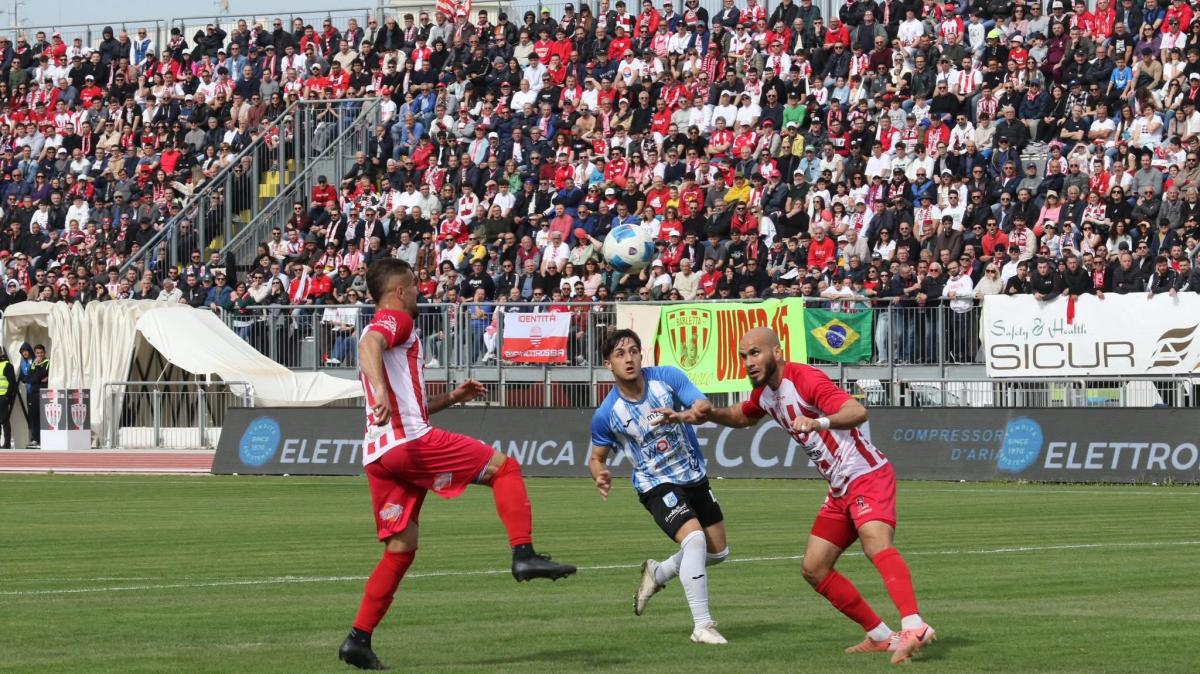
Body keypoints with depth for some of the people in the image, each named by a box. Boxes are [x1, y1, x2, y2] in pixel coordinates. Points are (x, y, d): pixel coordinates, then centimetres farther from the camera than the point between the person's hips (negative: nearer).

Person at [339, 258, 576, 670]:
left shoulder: (383, 328, 31)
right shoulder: (396, 319, 1)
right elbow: (368, 346, -24)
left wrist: (451, 398, 31)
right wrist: (380, 391, -40)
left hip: (380, 455, 9)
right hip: (411, 441, -9)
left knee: (400, 549, 11)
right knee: (504, 467, -2)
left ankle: (359, 639, 5)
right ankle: (524, 555, -16)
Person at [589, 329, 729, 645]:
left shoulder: (667, 378, -11)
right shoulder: (606, 414, -14)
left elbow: (704, 406, -21)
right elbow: (597, 457, 1)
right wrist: (600, 475, -23)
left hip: (694, 476, 5)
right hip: (657, 486, -4)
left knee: (717, 552, 14)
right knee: (694, 539, -27)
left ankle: (657, 573, 39)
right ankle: (702, 625, -21)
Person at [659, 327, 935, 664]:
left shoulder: (805, 380, -18)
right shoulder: (764, 393, 10)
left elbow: (857, 411, -33)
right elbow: (743, 416, 35)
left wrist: (819, 423, -52)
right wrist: (707, 415, 16)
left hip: (867, 476, -10)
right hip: (840, 489, 10)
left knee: (876, 544, -33)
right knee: (814, 569, 6)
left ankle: (914, 627, -50)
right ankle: (881, 636, 11)